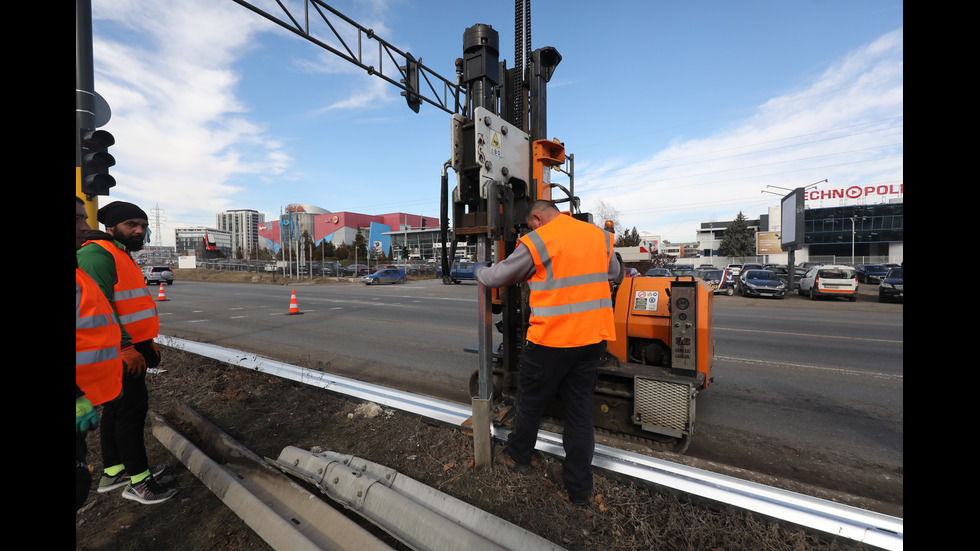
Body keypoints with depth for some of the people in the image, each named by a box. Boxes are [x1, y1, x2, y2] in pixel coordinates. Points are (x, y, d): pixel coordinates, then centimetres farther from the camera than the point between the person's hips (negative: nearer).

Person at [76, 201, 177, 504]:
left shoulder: (122, 256, 17)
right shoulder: (97, 253, -15)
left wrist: (148, 343, 22)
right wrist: (125, 347, -24)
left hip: (131, 348, 10)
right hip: (120, 353, -10)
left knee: (117, 408, 18)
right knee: (131, 409, -3)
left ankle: (113, 471, 32)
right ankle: (138, 482, 10)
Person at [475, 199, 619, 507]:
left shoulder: (536, 242, -11)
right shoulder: (600, 236, 8)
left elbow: (499, 277, -2)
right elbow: (612, 273, 24)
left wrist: (479, 272, 19)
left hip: (551, 339, -6)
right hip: (593, 338, 6)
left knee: (530, 401, 17)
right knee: (580, 410, 16)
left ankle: (518, 456, 41)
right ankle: (579, 487, 31)